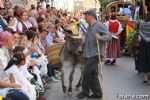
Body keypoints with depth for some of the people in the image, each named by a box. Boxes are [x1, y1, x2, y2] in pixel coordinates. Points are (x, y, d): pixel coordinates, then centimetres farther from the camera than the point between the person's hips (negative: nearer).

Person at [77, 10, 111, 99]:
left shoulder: (99, 25, -11)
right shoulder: (89, 27, 16)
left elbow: (109, 36, -19)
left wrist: (100, 37, -33)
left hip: (95, 54, -9)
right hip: (89, 54, 9)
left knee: (87, 72, -7)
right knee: (93, 74, 11)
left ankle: (85, 91, 9)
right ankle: (97, 93, 19)